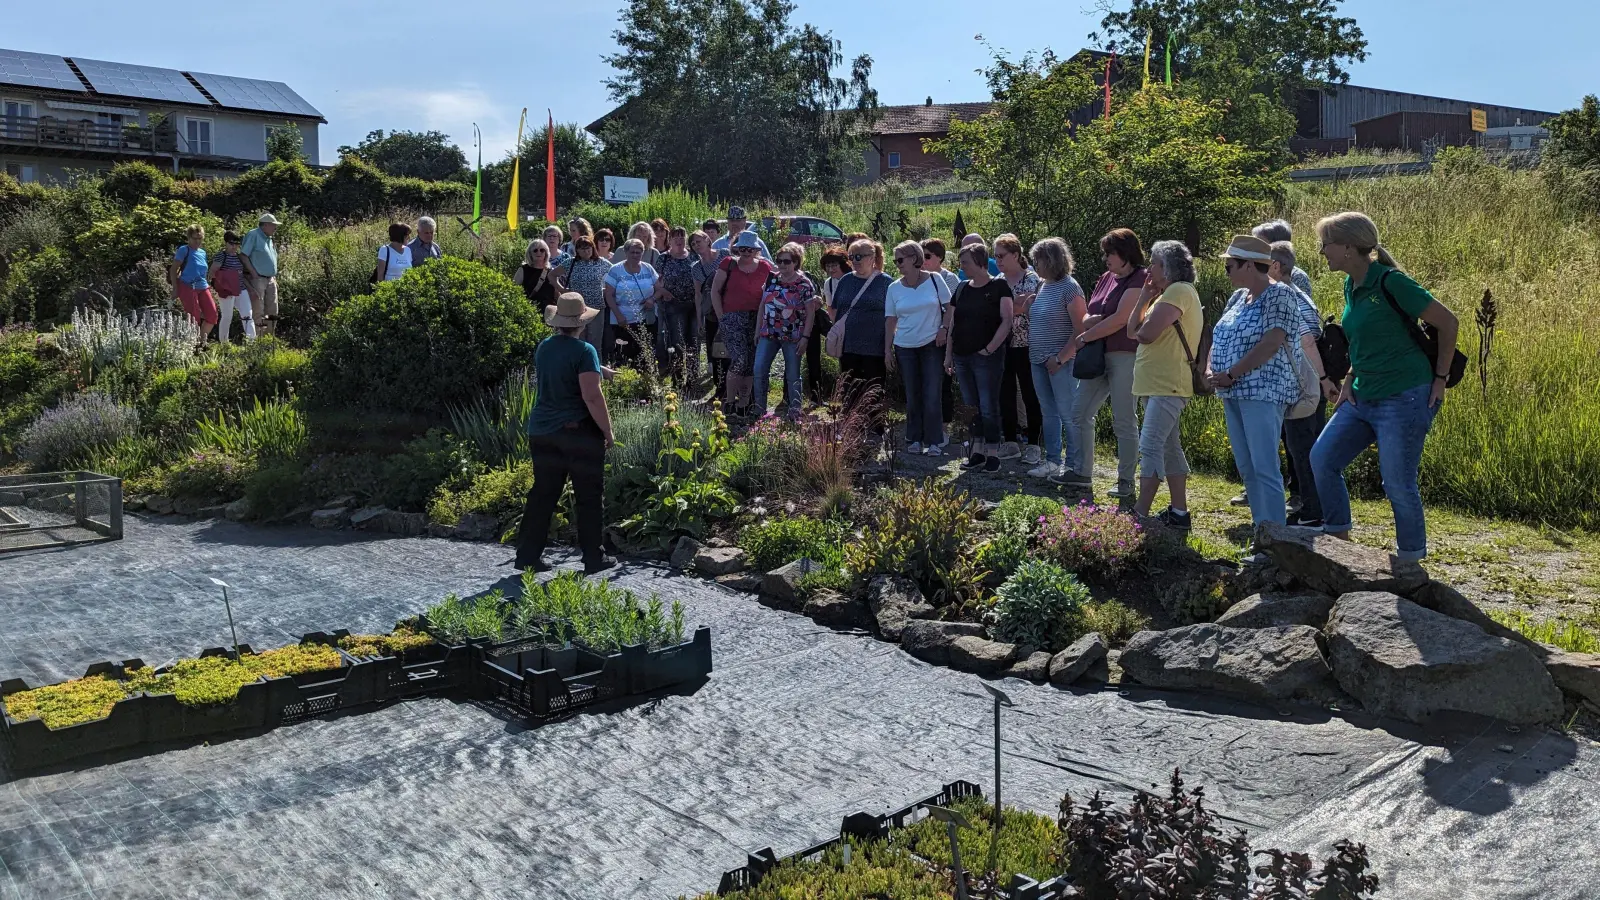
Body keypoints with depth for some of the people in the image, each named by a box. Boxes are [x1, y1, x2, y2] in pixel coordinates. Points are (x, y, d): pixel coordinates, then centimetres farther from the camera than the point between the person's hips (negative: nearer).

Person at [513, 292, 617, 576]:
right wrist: (607, 431, -10)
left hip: (542, 432, 6)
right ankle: (593, 558, 10)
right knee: (588, 496, 4)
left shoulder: (543, 348, 9)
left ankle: (528, 555, 14)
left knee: (543, 494, 12)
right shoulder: (584, 351, -13)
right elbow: (592, 396, -20)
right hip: (579, 432, -6)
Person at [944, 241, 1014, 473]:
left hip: (986, 358, -6)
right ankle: (977, 452, 17)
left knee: (989, 407, -4)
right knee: (971, 407, 10)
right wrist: (948, 355, 11)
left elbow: (1006, 320, -11)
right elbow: (952, 324, 15)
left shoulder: (998, 286, -4)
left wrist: (991, 348, -16)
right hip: (962, 357, 6)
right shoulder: (962, 289, 13)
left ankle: (992, 453, 4)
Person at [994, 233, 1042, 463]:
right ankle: (1010, 442, 18)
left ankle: (1033, 444, 8)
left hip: (1025, 345, -6)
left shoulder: (1031, 278, -6)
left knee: (1030, 395, 1)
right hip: (1002, 346, 6)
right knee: (1005, 395, 9)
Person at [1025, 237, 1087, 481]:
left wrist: (1060, 358, -19)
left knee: (1068, 414, -1)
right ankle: (1052, 461, 21)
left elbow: (1081, 328, -16)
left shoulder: (1069, 288, -12)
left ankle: (1073, 464, 7)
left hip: (1060, 362, -8)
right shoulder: (1041, 286, 11)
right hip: (1039, 360, 8)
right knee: (1048, 413, 13)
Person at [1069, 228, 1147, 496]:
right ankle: (1082, 473, 20)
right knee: (1081, 413, 10)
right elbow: (1089, 318, 15)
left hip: (1125, 356, -9)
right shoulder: (1106, 278, 14)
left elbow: (1120, 319, -18)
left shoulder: (1138, 280, -10)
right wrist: (1089, 322, -10)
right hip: (1098, 356, 9)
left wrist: (1084, 338, -9)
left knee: (1124, 421, -2)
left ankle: (1126, 482, 7)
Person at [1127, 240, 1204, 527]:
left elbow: (1146, 334, -22)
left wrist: (1140, 330, 1)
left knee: (1150, 448, -14)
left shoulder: (1179, 291, -13)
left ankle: (1140, 514, -15)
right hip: (1159, 384, 11)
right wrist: (1144, 298, 3)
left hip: (1167, 385, -11)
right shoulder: (1168, 293, 20)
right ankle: (1178, 512, 18)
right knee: (1169, 448, 13)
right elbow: (1132, 331, 13)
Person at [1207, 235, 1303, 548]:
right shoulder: (1239, 297, 16)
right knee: (1246, 469, 10)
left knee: (1264, 468, -10)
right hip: (1233, 394, 9)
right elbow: (1218, 337, 19)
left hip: (1263, 392, -9)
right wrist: (1210, 369, 0)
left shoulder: (1279, 295, -9)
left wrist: (1230, 374, -16)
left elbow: (1271, 344, -18)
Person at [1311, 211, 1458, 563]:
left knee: (1398, 482, -3)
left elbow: (1448, 323, -10)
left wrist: (1440, 379, -8)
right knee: (1322, 458, 4)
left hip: (1405, 398, -9)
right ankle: (1338, 537, 15)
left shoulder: (1390, 282, -15)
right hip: (1363, 398, 9)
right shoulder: (1351, 286, 9)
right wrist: (1349, 381, 10)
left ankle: (1410, 560, 13)